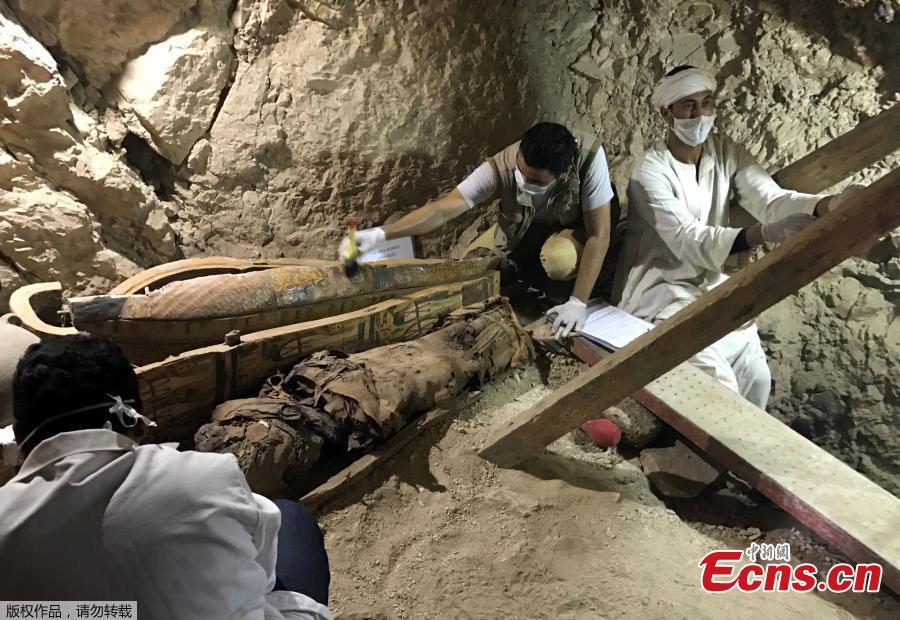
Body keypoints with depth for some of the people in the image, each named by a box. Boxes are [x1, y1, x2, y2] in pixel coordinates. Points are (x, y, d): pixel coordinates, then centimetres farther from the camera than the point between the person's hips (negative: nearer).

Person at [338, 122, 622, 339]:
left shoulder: (589, 158, -39)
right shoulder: (501, 167, -34)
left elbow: (598, 235, -34)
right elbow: (443, 208, -36)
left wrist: (578, 302, -37)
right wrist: (379, 234, -48)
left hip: (579, 224, -3)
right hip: (526, 225, 3)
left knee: (559, 260, -36)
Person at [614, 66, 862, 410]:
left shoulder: (726, 153, -1)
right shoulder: (651, 171, -20)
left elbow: (772, 199, -15)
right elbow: (688, 240, -31)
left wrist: (829, 205, -37)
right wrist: (765, 234, -45)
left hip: (709, 283, 6)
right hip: (658, 289, -6)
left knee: (756, 375, 3)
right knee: (719, 383, -16)